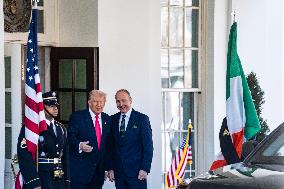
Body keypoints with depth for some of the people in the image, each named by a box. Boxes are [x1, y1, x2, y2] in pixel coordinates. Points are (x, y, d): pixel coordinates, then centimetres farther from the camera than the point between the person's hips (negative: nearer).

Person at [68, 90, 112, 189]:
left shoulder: (107, 119, 13)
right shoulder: (77, 117, -3)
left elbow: (108, 143, 16)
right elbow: (70, 137, -7)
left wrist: (106, 167, 14)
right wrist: (79, 145, -27)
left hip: (99, 169, 5)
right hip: (80, 169, -5)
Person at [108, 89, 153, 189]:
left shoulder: (142, 119, -2)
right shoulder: (113, 119, 10)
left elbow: (148, 146, -5)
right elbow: (111, 145, 11)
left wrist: (145, 169, -12)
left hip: (136, 172, -4)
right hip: (118, 172, 4)